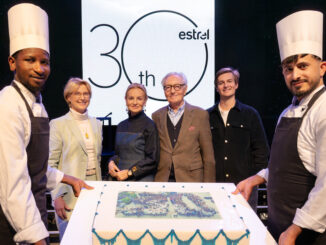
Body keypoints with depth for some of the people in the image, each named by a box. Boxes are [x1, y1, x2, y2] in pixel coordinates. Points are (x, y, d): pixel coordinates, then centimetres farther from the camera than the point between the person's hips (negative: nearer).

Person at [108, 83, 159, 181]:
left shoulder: (149, 125, -8)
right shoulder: (121, 126, 9)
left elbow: (152, 159, -9)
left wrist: (129, 173, -13)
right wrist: (112, 162, -2)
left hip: (142, 180, -5)